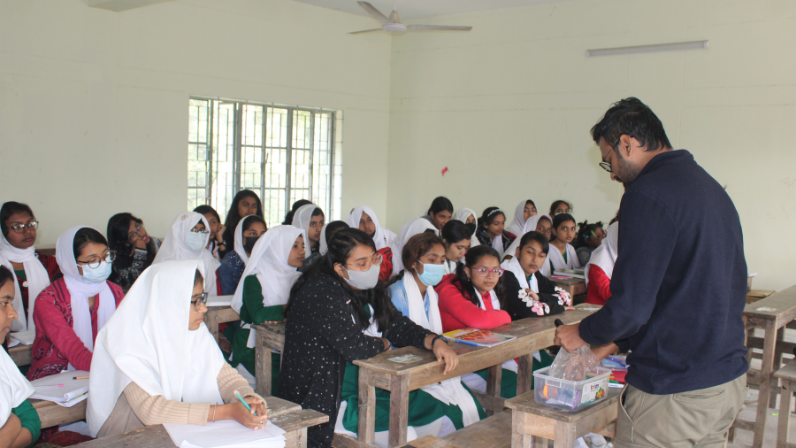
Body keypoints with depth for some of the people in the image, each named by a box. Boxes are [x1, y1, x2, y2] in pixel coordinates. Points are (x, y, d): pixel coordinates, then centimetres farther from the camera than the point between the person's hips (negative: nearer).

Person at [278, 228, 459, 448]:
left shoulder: (370, 289, 7)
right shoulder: (321, 292, -21)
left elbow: (399, 326, 8)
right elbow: (353, 345, -28)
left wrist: (435, 341, -11)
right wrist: (384, 344, -7)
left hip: (372, 386, 9)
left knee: (435, 417, 4)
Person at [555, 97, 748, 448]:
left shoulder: (648, 193, -18)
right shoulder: (711, 187, 11)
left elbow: (631, 305, -21)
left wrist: (583, 334, -1)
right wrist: (612, 345, 19)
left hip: (673, 394, -9)